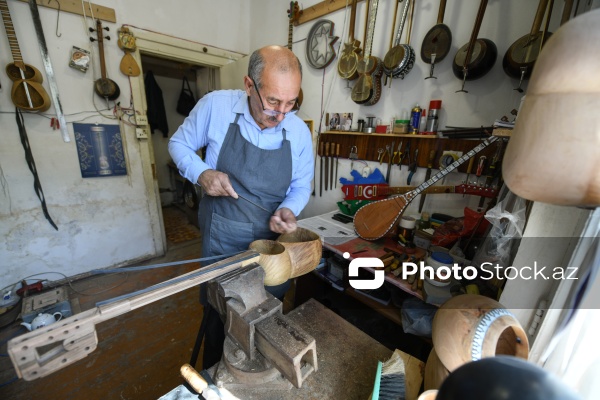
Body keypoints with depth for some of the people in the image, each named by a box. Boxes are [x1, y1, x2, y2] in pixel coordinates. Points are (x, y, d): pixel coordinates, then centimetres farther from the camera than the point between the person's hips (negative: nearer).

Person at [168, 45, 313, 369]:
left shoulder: (300, 132, -6)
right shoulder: (215, 105, -11)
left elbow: (301, 186, 4)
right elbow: (179, 144, 3)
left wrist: (288, 209, -17)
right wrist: (201, 173, -16)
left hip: (273, 242, 2)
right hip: (222, 241, -1)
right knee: (219, 318, 18)